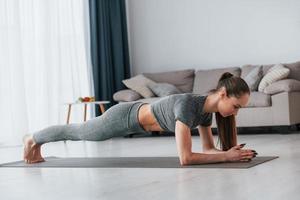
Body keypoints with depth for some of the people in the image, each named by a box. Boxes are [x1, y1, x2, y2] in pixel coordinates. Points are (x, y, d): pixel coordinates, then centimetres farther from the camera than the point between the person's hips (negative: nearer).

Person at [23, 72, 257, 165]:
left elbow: (208, 148, -3)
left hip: (136, 118, 8)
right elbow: (185, 157, -43)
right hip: (125, 117, -7)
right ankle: (33, 139, 48)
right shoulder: (188, 105, -40)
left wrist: (232, 152, -21)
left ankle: (36, 141, 55)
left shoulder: (206, 109, -13)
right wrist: (227, 156, -40)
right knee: (78, 131, 19)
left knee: (80, 133, 29)